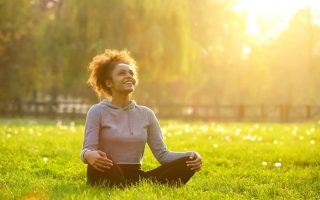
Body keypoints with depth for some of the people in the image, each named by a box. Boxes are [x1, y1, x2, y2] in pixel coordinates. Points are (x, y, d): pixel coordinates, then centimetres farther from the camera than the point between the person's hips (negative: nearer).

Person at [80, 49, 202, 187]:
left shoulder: (146, 114, 13)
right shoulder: (98, 111, 2)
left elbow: (162, 153, 7)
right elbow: (87, 150, -9)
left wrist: (191, 156, -12)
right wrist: (89, 155, -36)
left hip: (136, 178, 4)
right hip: (108, 177, -4)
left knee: (187, 162, -18)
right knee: (98, 164, -40)